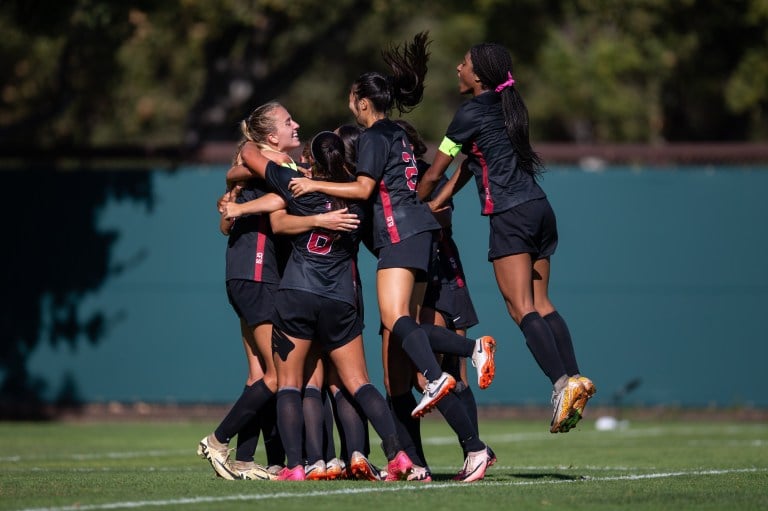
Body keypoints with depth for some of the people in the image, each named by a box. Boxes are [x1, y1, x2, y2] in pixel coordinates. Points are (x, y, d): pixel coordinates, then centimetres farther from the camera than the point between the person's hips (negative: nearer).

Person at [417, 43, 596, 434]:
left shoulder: (471, 113, -6)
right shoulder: (503, 107, 18)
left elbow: (435, 172, 2)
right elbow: (468, 166, 20)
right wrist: (436, 204, 18)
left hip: (511, 216, -9)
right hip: (539, 209, 9)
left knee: (522, 307, -13)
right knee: (540, 303, 8)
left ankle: (561, 382, -28)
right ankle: (574, 377, -5)